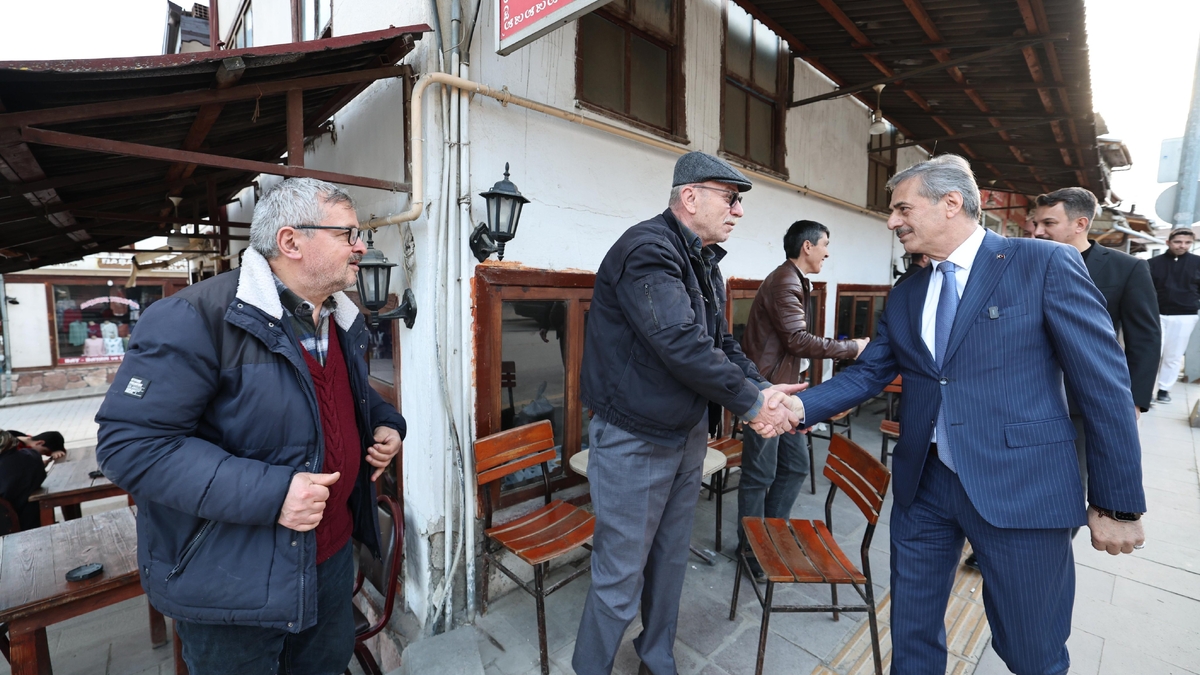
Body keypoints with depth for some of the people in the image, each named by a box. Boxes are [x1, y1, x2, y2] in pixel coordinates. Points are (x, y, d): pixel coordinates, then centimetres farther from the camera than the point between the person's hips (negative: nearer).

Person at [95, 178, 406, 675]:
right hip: (230, 579, -7)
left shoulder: (343, 321, 3)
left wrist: (385, 423, -1)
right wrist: (266, 493, -31)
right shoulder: (195, 319, -23)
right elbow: (130, 442, -24)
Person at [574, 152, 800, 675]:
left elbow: (722, 342, 9)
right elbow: (683, 345, -29)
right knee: (621, 577, 6)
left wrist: (761, 389, -8)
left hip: (688, 433, 9)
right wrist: (751, 404, -18)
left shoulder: (705, 262, 10)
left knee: (671, 559, 23)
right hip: (634, 440, -9)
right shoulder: (648, 249, -21)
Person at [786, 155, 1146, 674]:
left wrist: (1118, 504, -7)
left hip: (1020, 490, -4)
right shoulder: (904, 298, 8)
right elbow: (866, 374, 5)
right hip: (924, 484, 5)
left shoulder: (1047, 264, -7)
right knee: (911, 633, 19)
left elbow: (1104, 385, -8)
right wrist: (801, 405, -13)